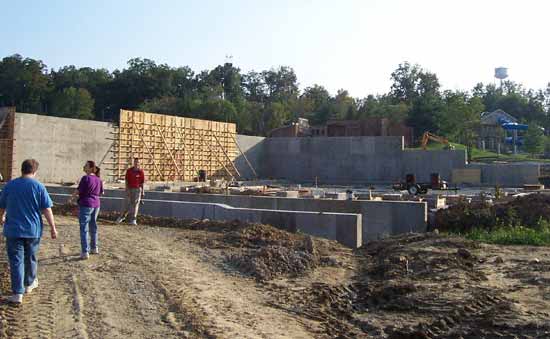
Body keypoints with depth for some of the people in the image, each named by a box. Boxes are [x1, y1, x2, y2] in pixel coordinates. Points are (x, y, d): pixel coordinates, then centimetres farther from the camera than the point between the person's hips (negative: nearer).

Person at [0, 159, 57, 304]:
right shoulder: (39, 186, -8)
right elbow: (47, 209, -9)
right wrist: (53, 227, -3)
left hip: (13, 230, 0)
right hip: (33, 230, 0)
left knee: (16, 261, 2)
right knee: (31, 258, 18)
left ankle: (17, 293, -3)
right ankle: (29, 284, 37)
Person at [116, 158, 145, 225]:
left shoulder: (141, 171, 1)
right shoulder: (129, 170, 2)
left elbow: (142, 182, 4)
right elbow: (126, 180, 3)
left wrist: (142, 191, 3)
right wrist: (127, 189, -8)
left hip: (137, 189, -1)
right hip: (129, 189, 1)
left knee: (135, 204, -1)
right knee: (126, 204, 3)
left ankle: (133, 220, 3)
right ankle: (122, 216, 24)